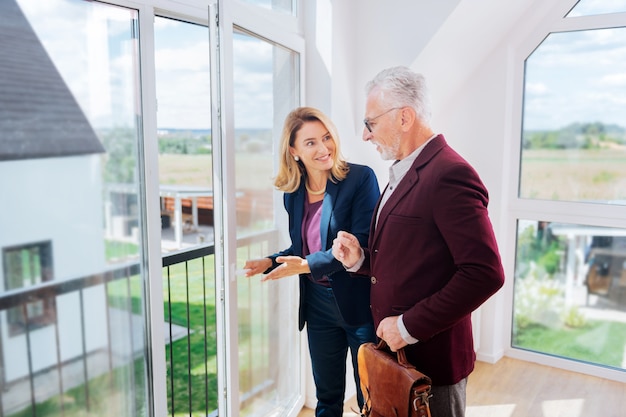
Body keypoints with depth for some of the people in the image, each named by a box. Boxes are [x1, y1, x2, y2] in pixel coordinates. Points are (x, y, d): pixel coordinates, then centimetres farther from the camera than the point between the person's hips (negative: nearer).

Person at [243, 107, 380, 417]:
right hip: (317, 304, 5)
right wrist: (270, 262, -4)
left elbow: (362, 242, -20)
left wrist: (308, 264, -27)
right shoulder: (293, 193, 3)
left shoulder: (360, 178, -13)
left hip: (358, 301, -5)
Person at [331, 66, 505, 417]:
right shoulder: (403, 174, 10)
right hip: (394, 350, 8)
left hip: (430, 358, -8)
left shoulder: (449, 174, -19)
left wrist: (410, 326, -21)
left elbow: (485, 273, -25)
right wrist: (359, 259, 0)